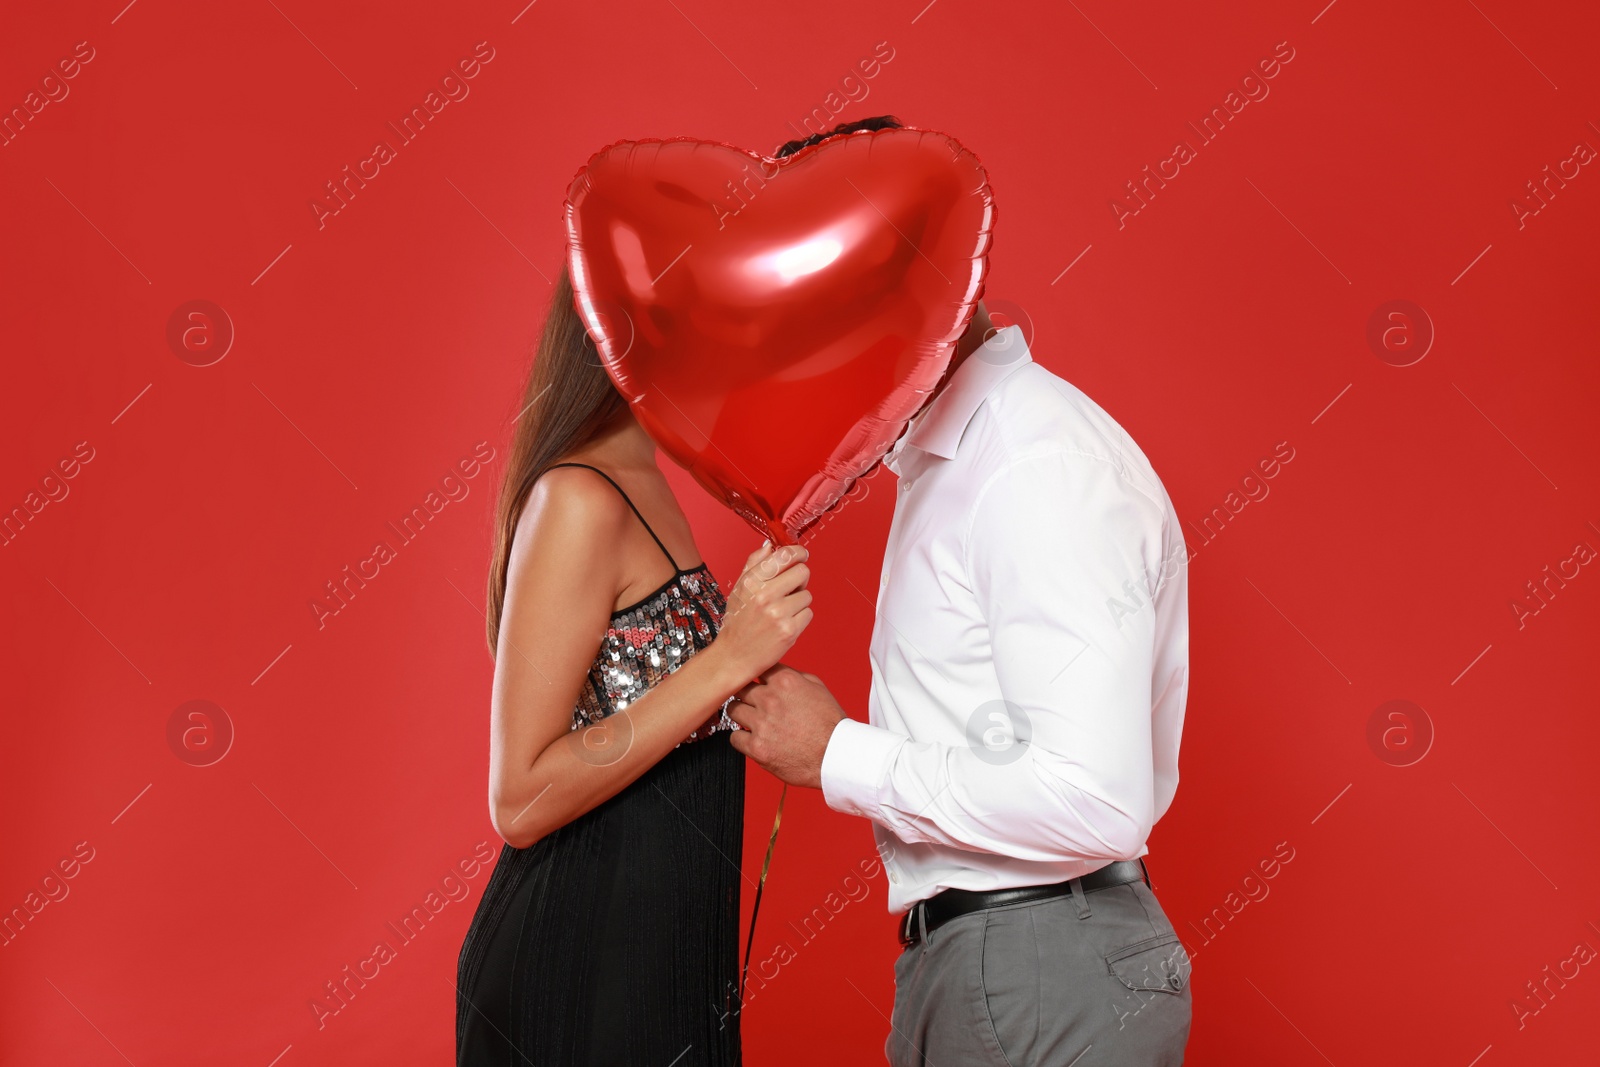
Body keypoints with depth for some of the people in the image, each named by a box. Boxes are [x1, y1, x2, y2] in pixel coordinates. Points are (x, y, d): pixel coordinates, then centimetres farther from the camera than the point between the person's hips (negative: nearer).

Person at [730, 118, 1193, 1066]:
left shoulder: (1046, 471, -20)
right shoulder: (948, 453, 12)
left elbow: (1094, 802, -27)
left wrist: (840, 756, -19)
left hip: (1044, 984, -9)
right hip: (960, 957, 9)